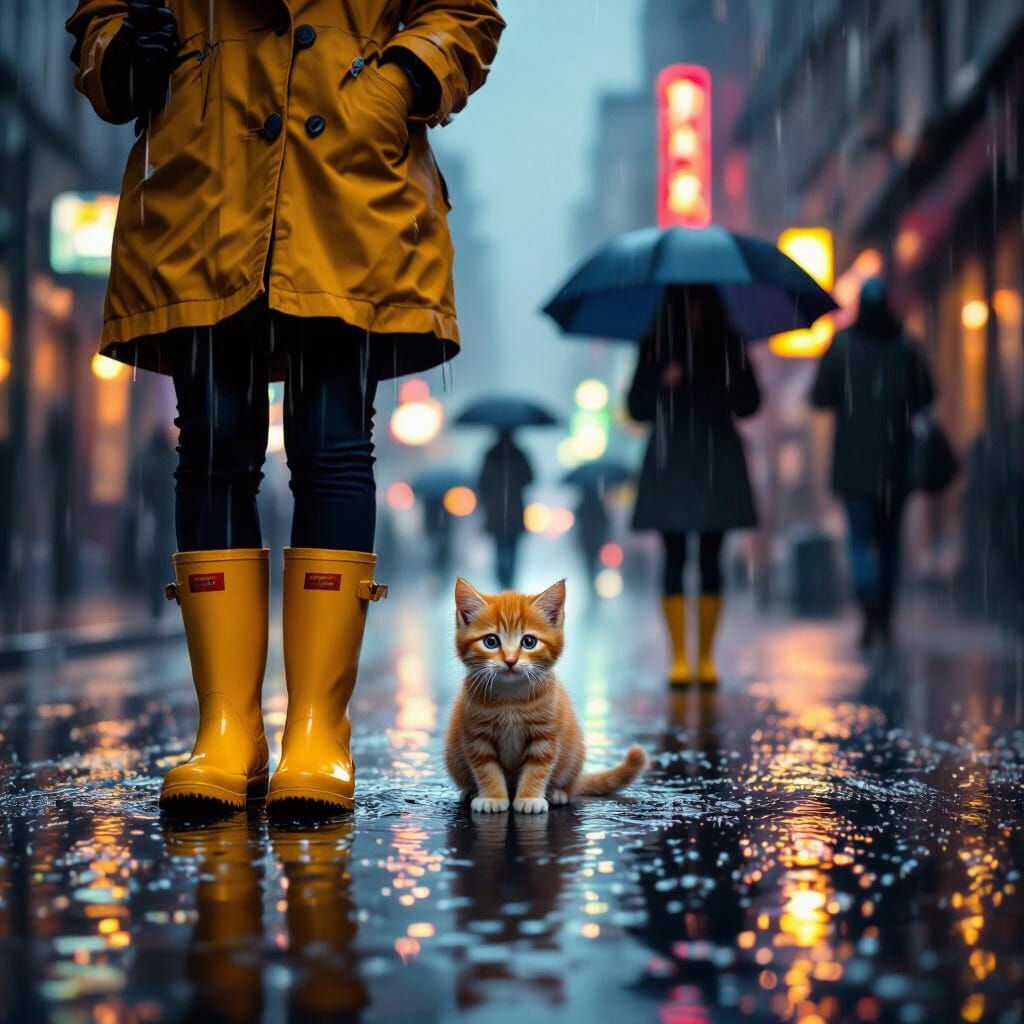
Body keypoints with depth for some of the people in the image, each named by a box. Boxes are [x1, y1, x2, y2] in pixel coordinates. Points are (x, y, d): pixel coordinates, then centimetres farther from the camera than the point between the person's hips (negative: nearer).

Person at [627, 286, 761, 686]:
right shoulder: (656, 346, 5)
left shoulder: (729, 344, 6)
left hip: (717, 461, 1)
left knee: (710, 561, 2)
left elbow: (749, 404, 3)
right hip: (670, 462, -1)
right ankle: (678, 657, 0)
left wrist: (732, 380, -16)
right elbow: (637, 407, 3)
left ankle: (706, 657, 8)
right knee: (675, 559, -3)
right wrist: (662, 383, -15)